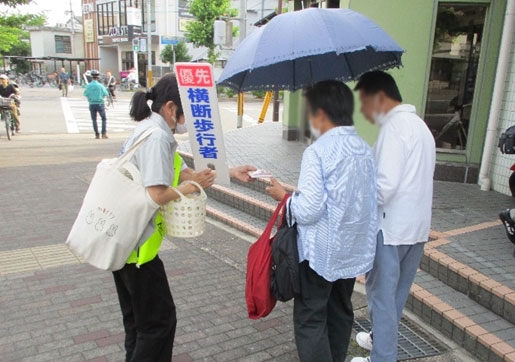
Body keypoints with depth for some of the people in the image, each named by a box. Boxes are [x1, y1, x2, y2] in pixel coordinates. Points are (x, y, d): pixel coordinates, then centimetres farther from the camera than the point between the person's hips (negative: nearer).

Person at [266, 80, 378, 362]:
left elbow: (307, 211, -23)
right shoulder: (366, 150, 3)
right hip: (355, 249, 8)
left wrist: (283, 195, -5)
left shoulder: (318, 151, -19)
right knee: (340, 313, 22)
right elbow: (372, 201, 7)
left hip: (321, 253, -7)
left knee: (310, 320, 6)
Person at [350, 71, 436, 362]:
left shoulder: (394, 126, -16)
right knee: (397, 291, 20)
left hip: (392, 227, -9)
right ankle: (383, 338, 37)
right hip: (417, 225, 9)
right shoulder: (419, 125, 14)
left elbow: (385, 185, -23)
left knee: (382, 293, 3)